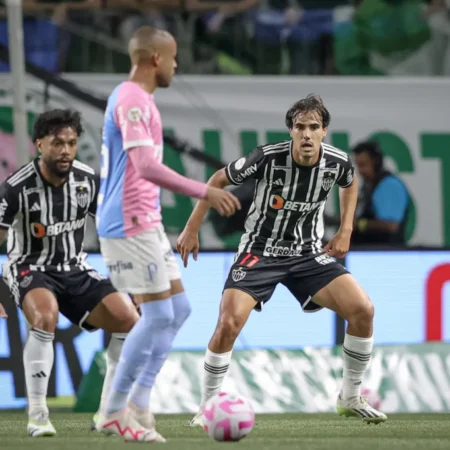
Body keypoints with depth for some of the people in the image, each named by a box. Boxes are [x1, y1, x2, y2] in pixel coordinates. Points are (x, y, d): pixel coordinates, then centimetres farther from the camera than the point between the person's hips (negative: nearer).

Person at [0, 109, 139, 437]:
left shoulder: (89, 181, -7)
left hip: (75, 270, 5)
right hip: (29, 269, -5)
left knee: (129, 321, -11)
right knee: (45, 317, -36)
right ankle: (37, 415, -26)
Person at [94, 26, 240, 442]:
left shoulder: (136, 99, 16)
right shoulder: (132, 100, -16)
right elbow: (146, 166, -27)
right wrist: (204, 192, -26)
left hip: (145, 224, 10)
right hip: (130, 225, -10)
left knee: (178, 309, 10)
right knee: (159, 314, -7)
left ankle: (139, 404, 11)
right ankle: (114, 411, 0)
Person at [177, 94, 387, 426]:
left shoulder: (337, 163, -12)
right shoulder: (268, 158, -22)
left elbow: (350, 183, 16)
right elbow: (218, 180, -5)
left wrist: (345, 231, 7)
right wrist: (191, 230, -5)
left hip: (308, 254, 3)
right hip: (260, 251, -3)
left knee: (363, 310, -13)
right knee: (229, 323, -23)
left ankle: (351, 398, 7)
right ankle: (207, 408, -3)